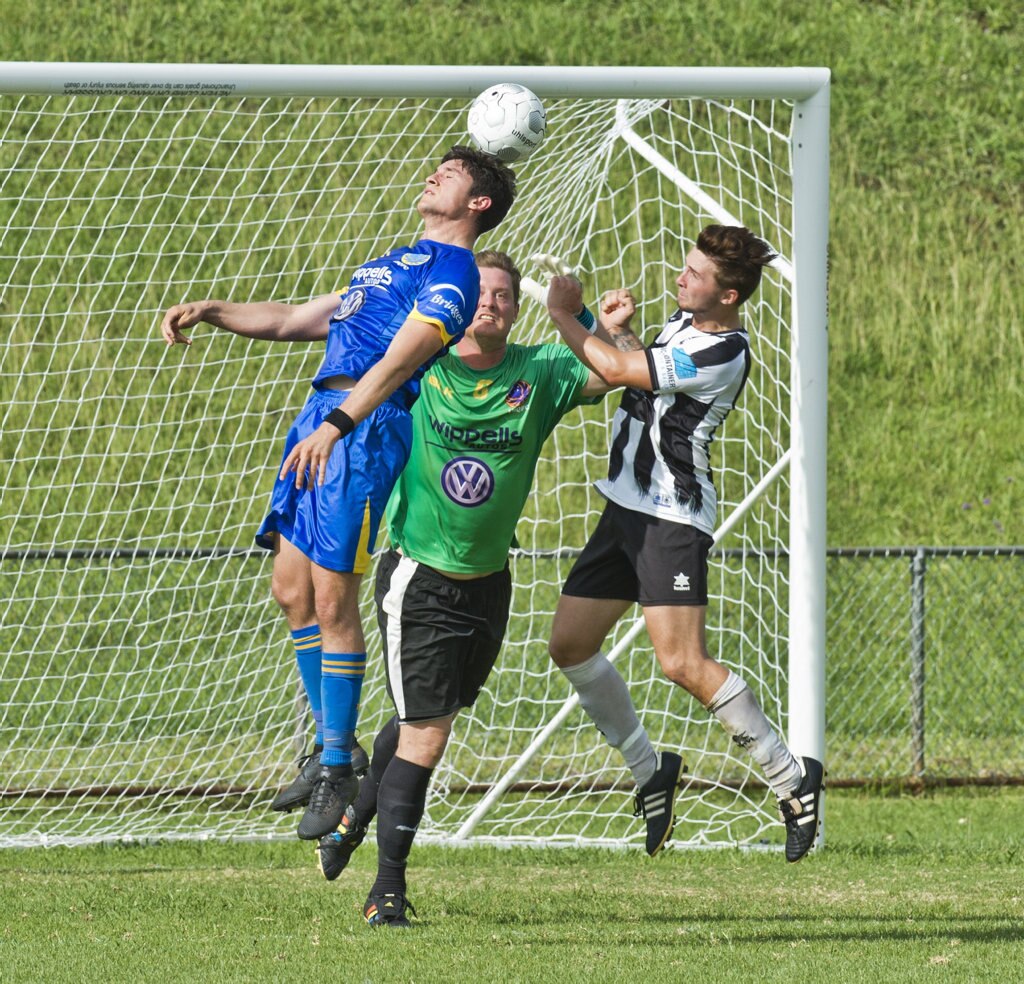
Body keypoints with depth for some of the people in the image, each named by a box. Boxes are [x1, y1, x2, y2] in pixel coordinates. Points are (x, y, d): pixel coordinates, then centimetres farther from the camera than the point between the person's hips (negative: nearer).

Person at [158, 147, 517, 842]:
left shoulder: (451, 267, -3)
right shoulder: (397, 264, 27)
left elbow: (407, 353, -18)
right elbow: (293, 320, 32)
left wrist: (338, 423, -29)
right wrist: (211, 311, 18)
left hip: (367, 428, -9)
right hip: (323, 419, 9)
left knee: (332, 600, -11)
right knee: (292, 589, 9)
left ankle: (338, 771, -3)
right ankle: (330, 745, 20)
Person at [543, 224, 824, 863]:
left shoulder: (723, 355, -20)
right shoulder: (686, 321, 10)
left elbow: (618, 369, -18)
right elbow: (622, 372, 25)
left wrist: (565, 317, -4)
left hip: (673, 517, -10)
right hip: (626, 507, 10)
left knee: (683, 664, -17)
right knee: (570, 644, 8)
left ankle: (792, 779, -4)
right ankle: (651, 773, 21)